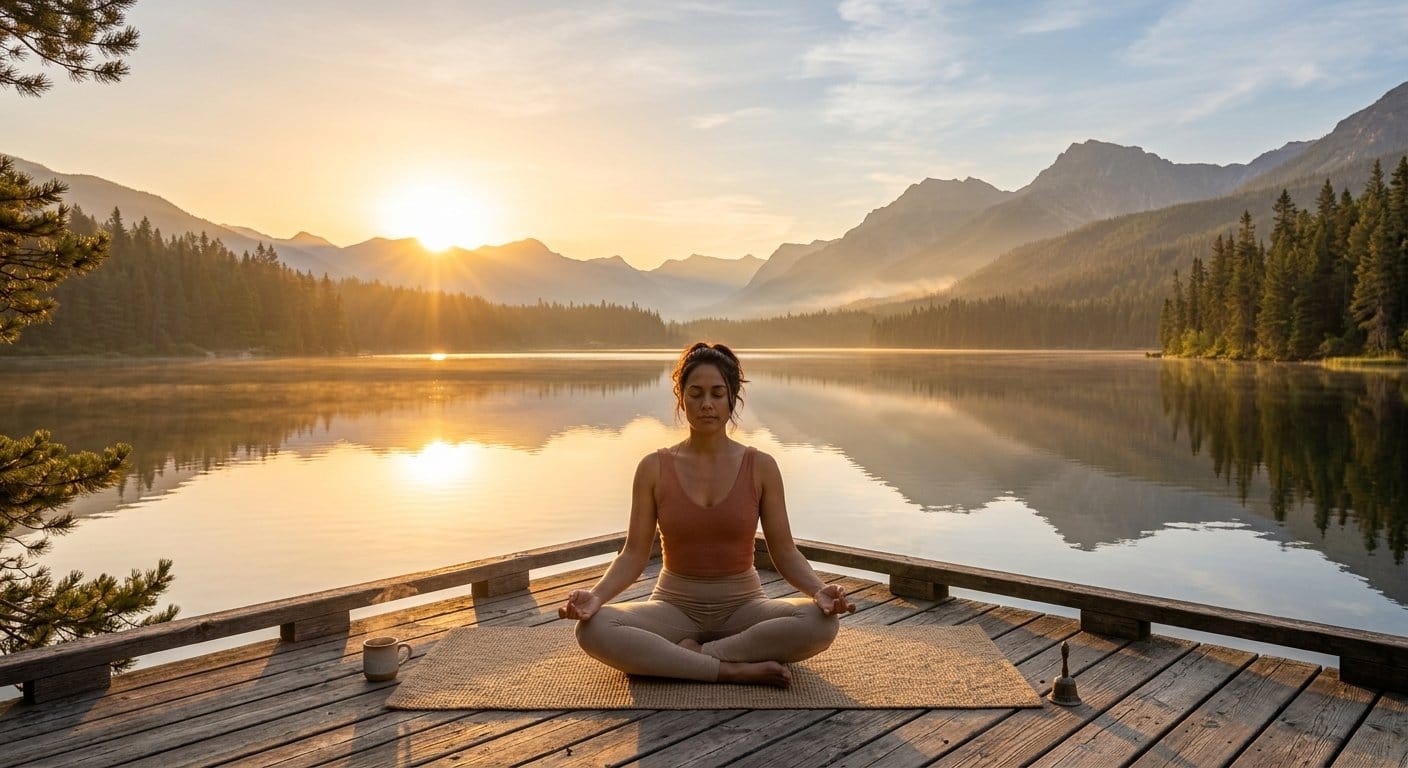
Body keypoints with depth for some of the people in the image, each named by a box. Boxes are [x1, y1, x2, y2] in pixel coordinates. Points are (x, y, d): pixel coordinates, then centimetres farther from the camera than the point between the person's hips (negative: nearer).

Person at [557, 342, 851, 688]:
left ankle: (693, 653, -21)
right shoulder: (654, 468, -2)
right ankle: (734, 669, -26)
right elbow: (634, 554, -3)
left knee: (822, 622, -30)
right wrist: (595, 595, -21)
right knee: (592, 629, -30)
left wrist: (819, 589, -21)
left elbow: (784, 552, -1)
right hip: (675, 607, 0)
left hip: (742, 607, 0)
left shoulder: (760, 467, -2)